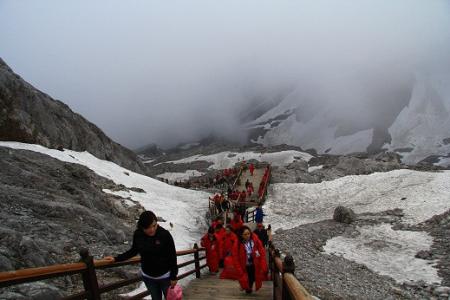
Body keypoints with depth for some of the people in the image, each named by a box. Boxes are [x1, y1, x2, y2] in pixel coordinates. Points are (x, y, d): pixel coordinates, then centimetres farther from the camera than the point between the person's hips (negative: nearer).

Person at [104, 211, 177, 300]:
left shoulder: (165, 234, -26)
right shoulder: (138, 234, -16)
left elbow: (172, 257, -17)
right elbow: (134, 251, 4)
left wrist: (173, 277, -11)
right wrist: (116, 258, 0)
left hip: (165, 276, -3)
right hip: (147, 276, 3)